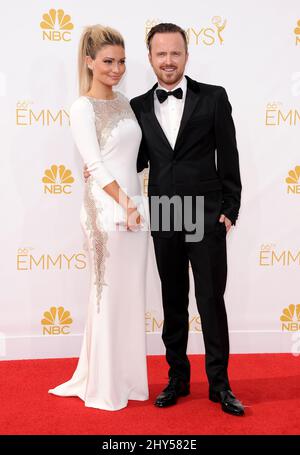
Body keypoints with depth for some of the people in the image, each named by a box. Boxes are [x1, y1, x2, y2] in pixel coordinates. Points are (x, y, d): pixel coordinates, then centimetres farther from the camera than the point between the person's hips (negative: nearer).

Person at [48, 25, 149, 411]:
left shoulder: (123, 102, 14)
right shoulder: (82, 108, -7)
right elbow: (95, 165, -14)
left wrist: (135, 204, 12)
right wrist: (123, 202, -20)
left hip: (135, 207, 7)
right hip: (107, 211, -7)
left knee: (132, 295, 13)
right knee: (109, 295, 2)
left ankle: (127, 377, 28)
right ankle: (105, 387, 18)